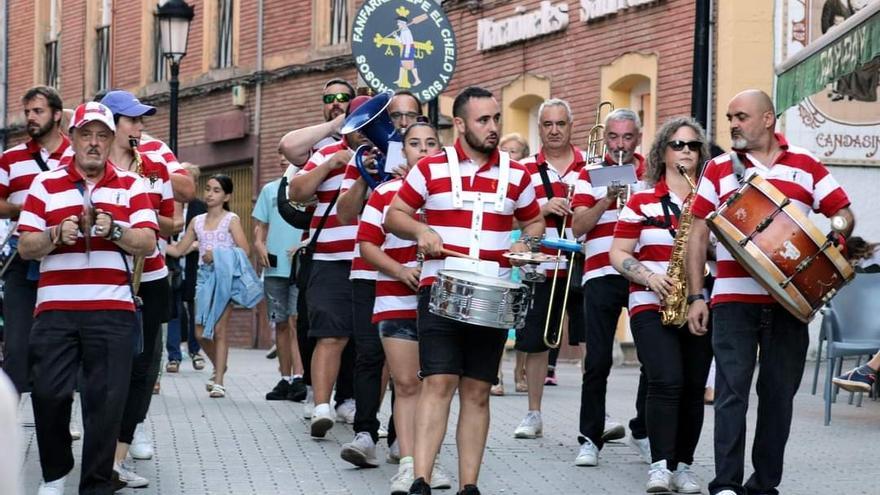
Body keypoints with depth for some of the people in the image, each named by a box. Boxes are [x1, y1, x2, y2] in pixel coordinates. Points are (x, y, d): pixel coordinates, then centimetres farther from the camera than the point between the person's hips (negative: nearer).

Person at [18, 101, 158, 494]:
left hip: (112, 310, 0)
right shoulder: (45, 185, 10)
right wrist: (56, 235, -13)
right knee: (48, 393, -4)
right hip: (55, 309, 0)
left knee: (106, 400, -3)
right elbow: (26, 247, 6)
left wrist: (113, 229, -17)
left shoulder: (131, 186, 10)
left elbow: (148, 243, 0)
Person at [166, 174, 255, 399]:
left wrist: (217, 255, -18)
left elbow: (244, 250, -9)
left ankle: (218, 381, -2)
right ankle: (219, 366, 28)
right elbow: (179, 250, 14)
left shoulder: (231, 220, 0)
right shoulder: (197, 221, 13)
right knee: (200, 332, 2)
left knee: (219, 330, -7)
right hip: (204, 276, 5)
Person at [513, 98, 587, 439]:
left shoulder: (590, 165, 6)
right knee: (535, 343, 5)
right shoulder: (526, 169, 5)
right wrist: (544, 208, -16)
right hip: (540, 269, 0)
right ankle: (533, 415, 14)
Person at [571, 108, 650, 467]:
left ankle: (643, 433, 18)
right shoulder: (591, 175, 9)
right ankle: (591, 437, 3)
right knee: (597, 360, -4)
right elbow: (578, 227, -1)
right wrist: (607, 199, -15)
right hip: (602, 275, -1)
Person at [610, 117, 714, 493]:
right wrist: (650, 277, -11)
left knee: (693, 387, 3)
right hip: (652, 306, -2)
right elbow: (618, 254, 4)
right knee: (666, 381, -18)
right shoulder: (642, 202, 6)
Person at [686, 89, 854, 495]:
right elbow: (697, 234, 6)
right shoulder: (718, 169, 8)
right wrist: (695, 297, -1)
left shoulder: (805, 166, 9)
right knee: (732, 391, -8)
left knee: (779, 393, 5)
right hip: (733, 299, -1)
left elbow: (844, 213, 12)